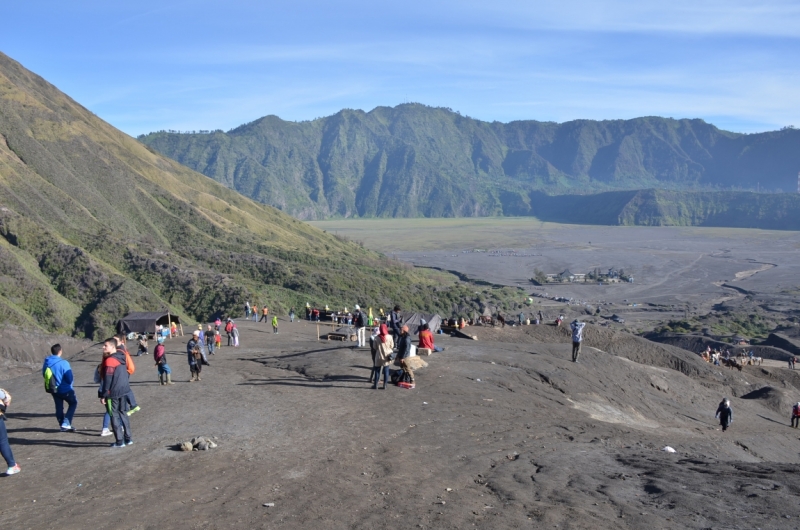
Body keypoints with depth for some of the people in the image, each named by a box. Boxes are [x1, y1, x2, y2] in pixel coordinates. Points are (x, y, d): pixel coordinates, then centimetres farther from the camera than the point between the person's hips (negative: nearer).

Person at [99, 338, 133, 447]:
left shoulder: (109, 360, -17)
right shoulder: (120, 357, 7)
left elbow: (107, 380, -18)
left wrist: (103, 395, -14)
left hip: (113, 393, -8)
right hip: (124, 390, 8)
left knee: (114, 415, 3)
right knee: (122, 413, 17)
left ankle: (120, 441, 7)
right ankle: (128, 438, 21)